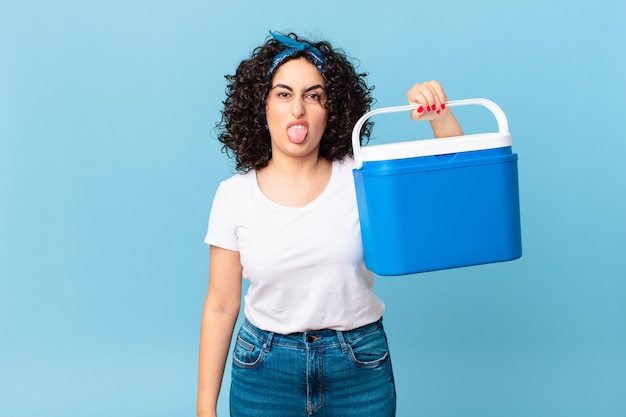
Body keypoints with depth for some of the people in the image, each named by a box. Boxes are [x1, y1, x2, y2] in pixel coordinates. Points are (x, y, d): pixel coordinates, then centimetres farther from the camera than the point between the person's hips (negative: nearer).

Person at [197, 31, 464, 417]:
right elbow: (221, 306, -2)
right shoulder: (234, 195, -5)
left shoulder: (361, 177, -6)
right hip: (264, 370, 0)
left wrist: (441, 115, -23)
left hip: (361, 369, 1)